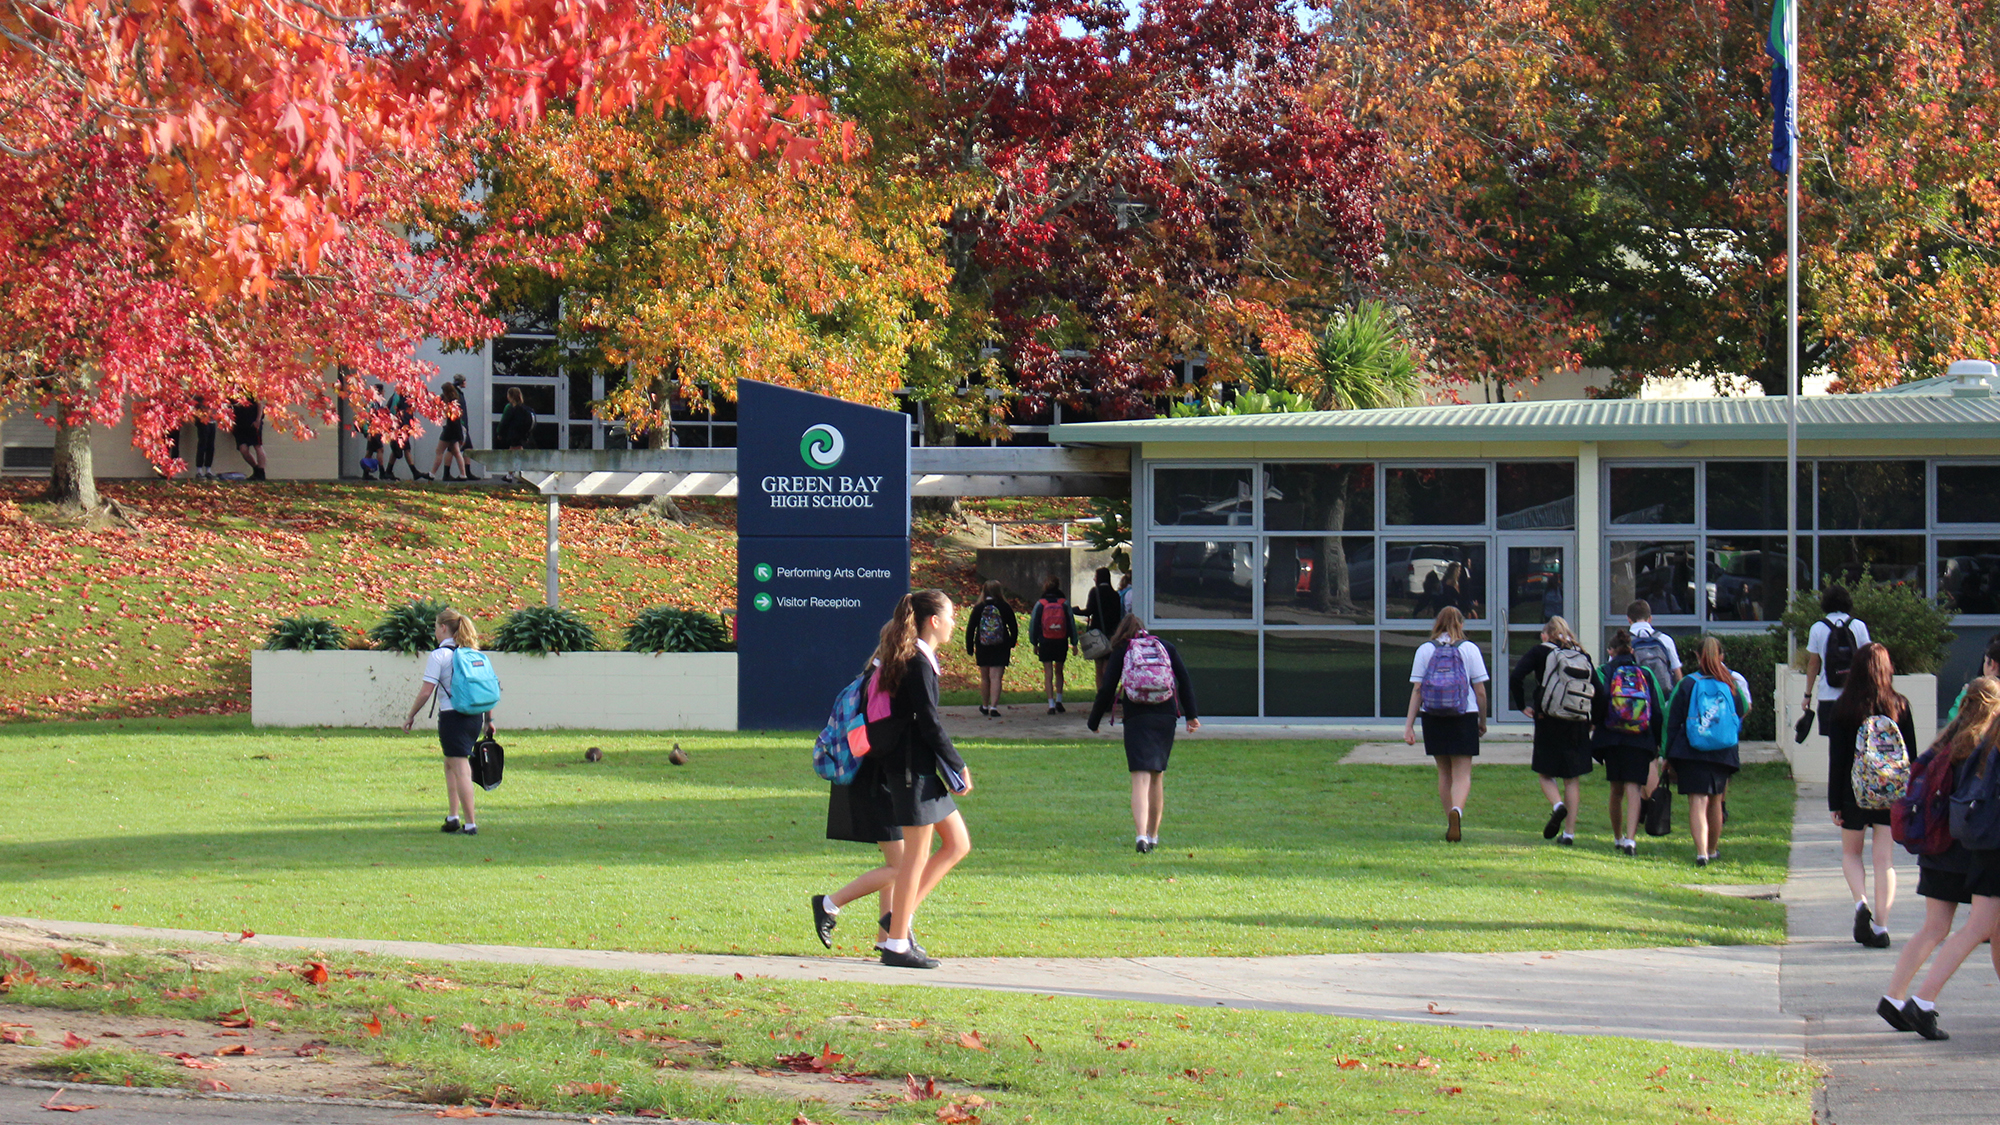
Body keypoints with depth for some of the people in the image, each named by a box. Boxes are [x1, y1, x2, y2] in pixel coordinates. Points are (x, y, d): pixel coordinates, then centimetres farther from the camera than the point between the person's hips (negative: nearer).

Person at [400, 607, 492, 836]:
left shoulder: (439, 655, -9)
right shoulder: (473, 653, 10)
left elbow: (426, 691, -12)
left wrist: (411, 716, -1)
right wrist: (489, 720, 17)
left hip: (453, 716, -7)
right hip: (475, 716, 7)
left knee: (460, 769, -4)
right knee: (451, 765, 21)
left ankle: (470, 824, -5)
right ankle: (453, 816, 17)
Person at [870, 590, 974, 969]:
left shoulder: (918, 660, 14)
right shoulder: (918, 664, -15)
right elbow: (929, 723, -18)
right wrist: (959, 766, -11)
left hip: (923, 767, 10)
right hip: (913, 767, -10)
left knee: (958, 844, 12)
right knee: (917, 856, -4)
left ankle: (900, 915, 14)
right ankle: (896, 944, 1)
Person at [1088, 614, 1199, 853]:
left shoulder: (1120, 652, 6)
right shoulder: (1166, 647, 13)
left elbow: (1106, 690, 2)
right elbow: (1184, 681, 8)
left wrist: (1093, 722, 12)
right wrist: (1191, 715, 12)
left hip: (1136, 720, -2)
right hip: (1166, 717, 3)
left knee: (1140, 779, -7)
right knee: (1157, 778, 16)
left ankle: (1141, 834, -25)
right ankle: (1153, 835, 24)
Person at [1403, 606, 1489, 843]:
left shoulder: (1425, 650, 2)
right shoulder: (1469, 649, -2)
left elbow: (1416, 690, -2)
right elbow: (1480, 691, -2)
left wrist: (1409, 725, -1)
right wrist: (1482, 721, 11)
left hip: (1433, 717, 2)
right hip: (1464, 717, -2)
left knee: (1444, 773, 16)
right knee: (1462, 774, 0)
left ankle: (1451, 823, 20)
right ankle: (1457, 810, -28)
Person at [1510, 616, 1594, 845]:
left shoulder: (1540, 652, 1)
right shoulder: (1582, 656, 7)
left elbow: (1516, 678, -11)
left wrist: (1522, 706, 0)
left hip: (1549, 721, -2)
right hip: (1578, 723, 2)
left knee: (1546, 773, 11)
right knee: (1572, 778, 8)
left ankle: (1557, 805, -19)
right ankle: (1569, 832, 4)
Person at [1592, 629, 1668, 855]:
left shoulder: (1605, 671, 5)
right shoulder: (1646, 674, 10)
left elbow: (1600, 695, -17)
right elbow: (1660, 710, 6)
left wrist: (1595, 722, -1)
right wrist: (1657, 744, 12)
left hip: (1611, 737, 0)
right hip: (1640, 740, 0)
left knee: (1616, 790, 14)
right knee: (1633, 789, -5)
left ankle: (1618, 838, 26)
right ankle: (1630, 838, -21)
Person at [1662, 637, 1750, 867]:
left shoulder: (1687, 685, -4)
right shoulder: (1731, 684, 1)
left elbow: (1672, 722, -2)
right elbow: (1743, 712, 15)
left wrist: (1668, 755, 3)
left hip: (1691, 753, -3)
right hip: (1724, 753, 3)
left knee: (1697, 801, -7)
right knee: (1715, 800, 20)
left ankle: (1701, 851, -24)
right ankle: (1713, 849, 35)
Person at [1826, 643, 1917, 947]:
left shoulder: (1842, 708, -6)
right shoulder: (1899, 706, -2)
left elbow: (1836, 759, -5)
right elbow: (1911, 754, 2)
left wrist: (1835, 803, -1)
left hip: (1854, 792, -1)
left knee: (1851, 853, 16)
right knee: (1885, 859, 5)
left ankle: (1861, 903, -10)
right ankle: (1880, 926, -2)